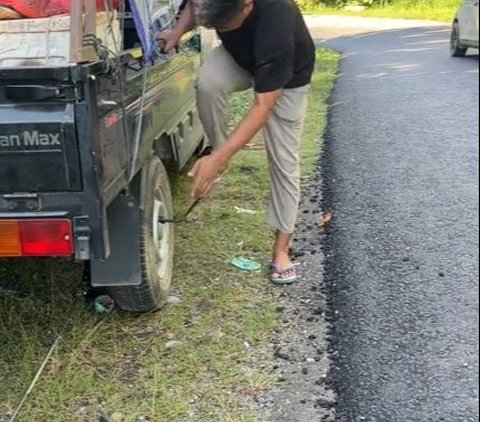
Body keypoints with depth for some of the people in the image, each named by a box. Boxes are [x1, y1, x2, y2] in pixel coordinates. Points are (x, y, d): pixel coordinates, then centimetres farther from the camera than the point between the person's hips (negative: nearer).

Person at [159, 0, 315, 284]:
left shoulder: (277, 23, -45)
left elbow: (263, 107, -41)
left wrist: (217, 159, -46)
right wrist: (179, 31, -21)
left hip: (287, 76, -4)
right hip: (239, 55, 4)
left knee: (284, 160, -4)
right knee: (207, 85, -30)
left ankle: (281, 248, 9)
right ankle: (221, 156, -5)